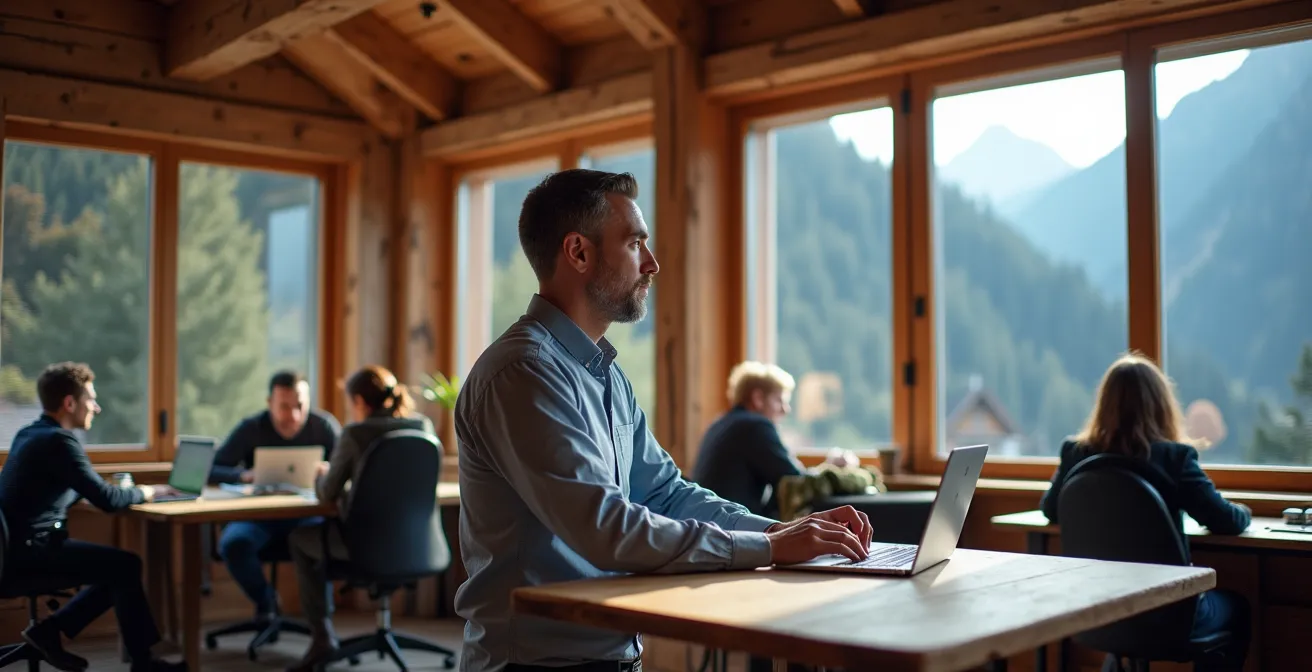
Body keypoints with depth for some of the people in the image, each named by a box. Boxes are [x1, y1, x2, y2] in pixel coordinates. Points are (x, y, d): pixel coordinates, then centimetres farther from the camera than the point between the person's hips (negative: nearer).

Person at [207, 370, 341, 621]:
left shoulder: (324, 426, -5)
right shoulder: (251, 429, -6)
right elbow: (209, 470, -11)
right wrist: (243, 475, -33)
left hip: (307, 515, -1)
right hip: (259, 516, 1)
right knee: (232, 543, -32)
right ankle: (265, 600, 0)